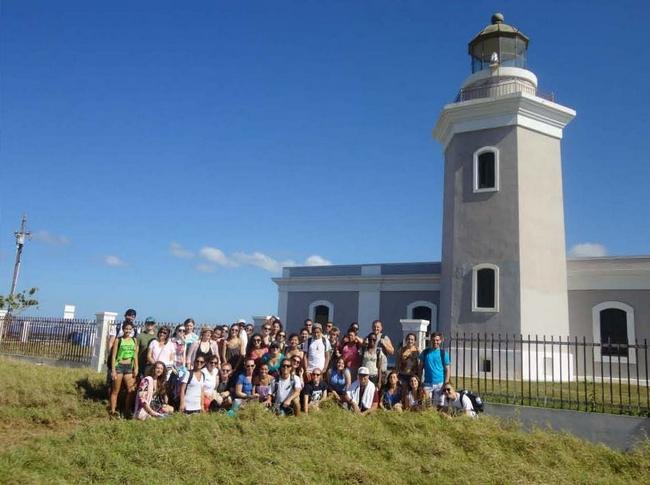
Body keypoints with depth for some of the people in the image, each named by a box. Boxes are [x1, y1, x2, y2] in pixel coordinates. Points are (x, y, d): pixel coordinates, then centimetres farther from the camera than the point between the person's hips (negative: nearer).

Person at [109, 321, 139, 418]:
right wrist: (113, 370, -10)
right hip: (119, 366, -4)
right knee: (115, 391, 4)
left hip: (129, 367, 4)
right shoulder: (118, 340, -4)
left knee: (131, 390, 2)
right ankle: (113, 412, 12)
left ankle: (127, 411, 14)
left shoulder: (134, 340, 7)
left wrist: (136, 368, 5)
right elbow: (113, 356, -5)